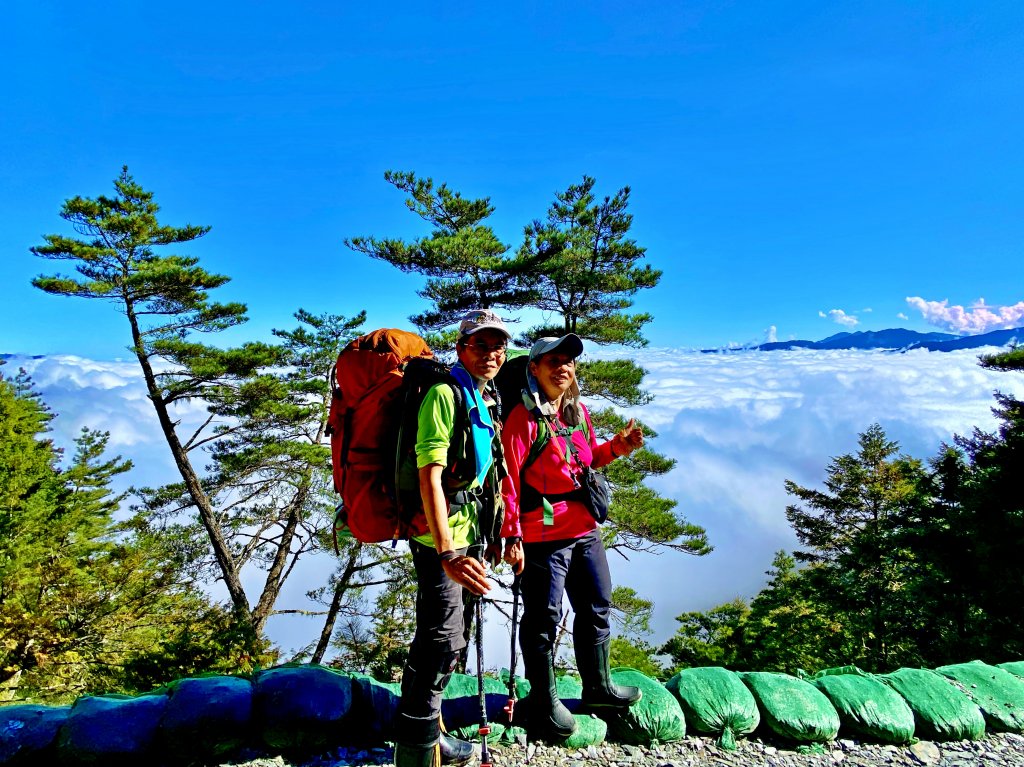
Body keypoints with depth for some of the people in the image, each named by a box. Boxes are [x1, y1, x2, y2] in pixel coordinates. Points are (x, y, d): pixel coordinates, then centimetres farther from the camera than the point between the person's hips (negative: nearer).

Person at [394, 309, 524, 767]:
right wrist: (447, 553, -31)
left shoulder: (486, 399, 13)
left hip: (466, 534, 10)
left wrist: (503, 535, 21)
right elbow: (429, 475, -24)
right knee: (443, 642, -5)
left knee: (445, 640, 20)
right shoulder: (445, 392, -16)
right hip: (441, 538, -9)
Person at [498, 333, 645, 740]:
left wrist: (616, 447, 3)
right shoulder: (523, 417, -14)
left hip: (586, 531, 8)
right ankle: (544, 703, 26)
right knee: (543, 619, 6)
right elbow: (508, 478, -16)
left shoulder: (579, 411, 9)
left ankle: (598, 687, 40)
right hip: (543, 536, -8)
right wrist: (512, 535, -18)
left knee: (597, 609, 20)